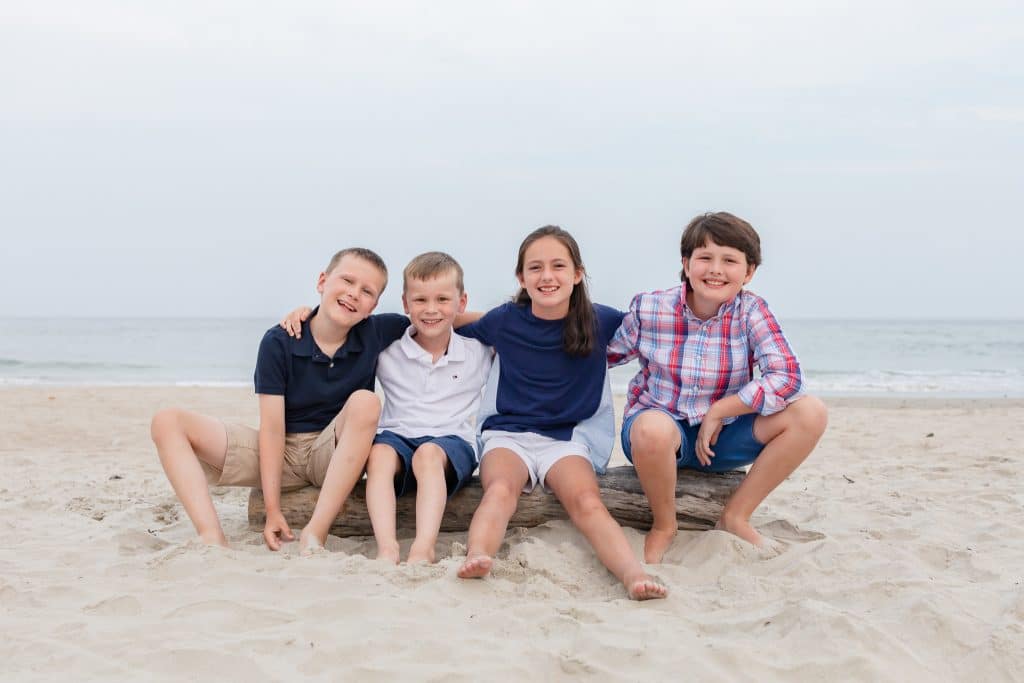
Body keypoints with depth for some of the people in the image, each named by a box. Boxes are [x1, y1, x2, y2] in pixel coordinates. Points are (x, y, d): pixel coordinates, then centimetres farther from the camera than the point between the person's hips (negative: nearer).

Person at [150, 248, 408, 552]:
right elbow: (272, 427, -14)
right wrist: (272, 511, -18)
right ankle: (212, 538, -34)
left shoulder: (376, 333, -5)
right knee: (168, 422, -14)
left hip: (334, 456, 0)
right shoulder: (278, 342, -10)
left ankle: (315, 533, -34)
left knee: (365, 401, -32)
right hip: (279, 450, 1)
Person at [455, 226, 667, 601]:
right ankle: (476, 556, -59)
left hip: (565, 438, 0)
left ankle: (633, 574, -51)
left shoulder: (600, 321, 3)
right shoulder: (504, 320, 2)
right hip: (507, 433, 0)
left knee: (586, 500, -30)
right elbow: (456, 328, 22)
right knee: (500, 489, -34)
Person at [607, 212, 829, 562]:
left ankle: (736, 515, -6)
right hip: (660, 428, -2)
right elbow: (607, 352, 6)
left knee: (810, 413, -19)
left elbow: (786, 378, -22)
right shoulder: (649, 308, -11)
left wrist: (717, 412, -21)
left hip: (719, 437, 2)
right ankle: (664, 525, -10)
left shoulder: (751, 311, -12)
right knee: (653, 428, -42)